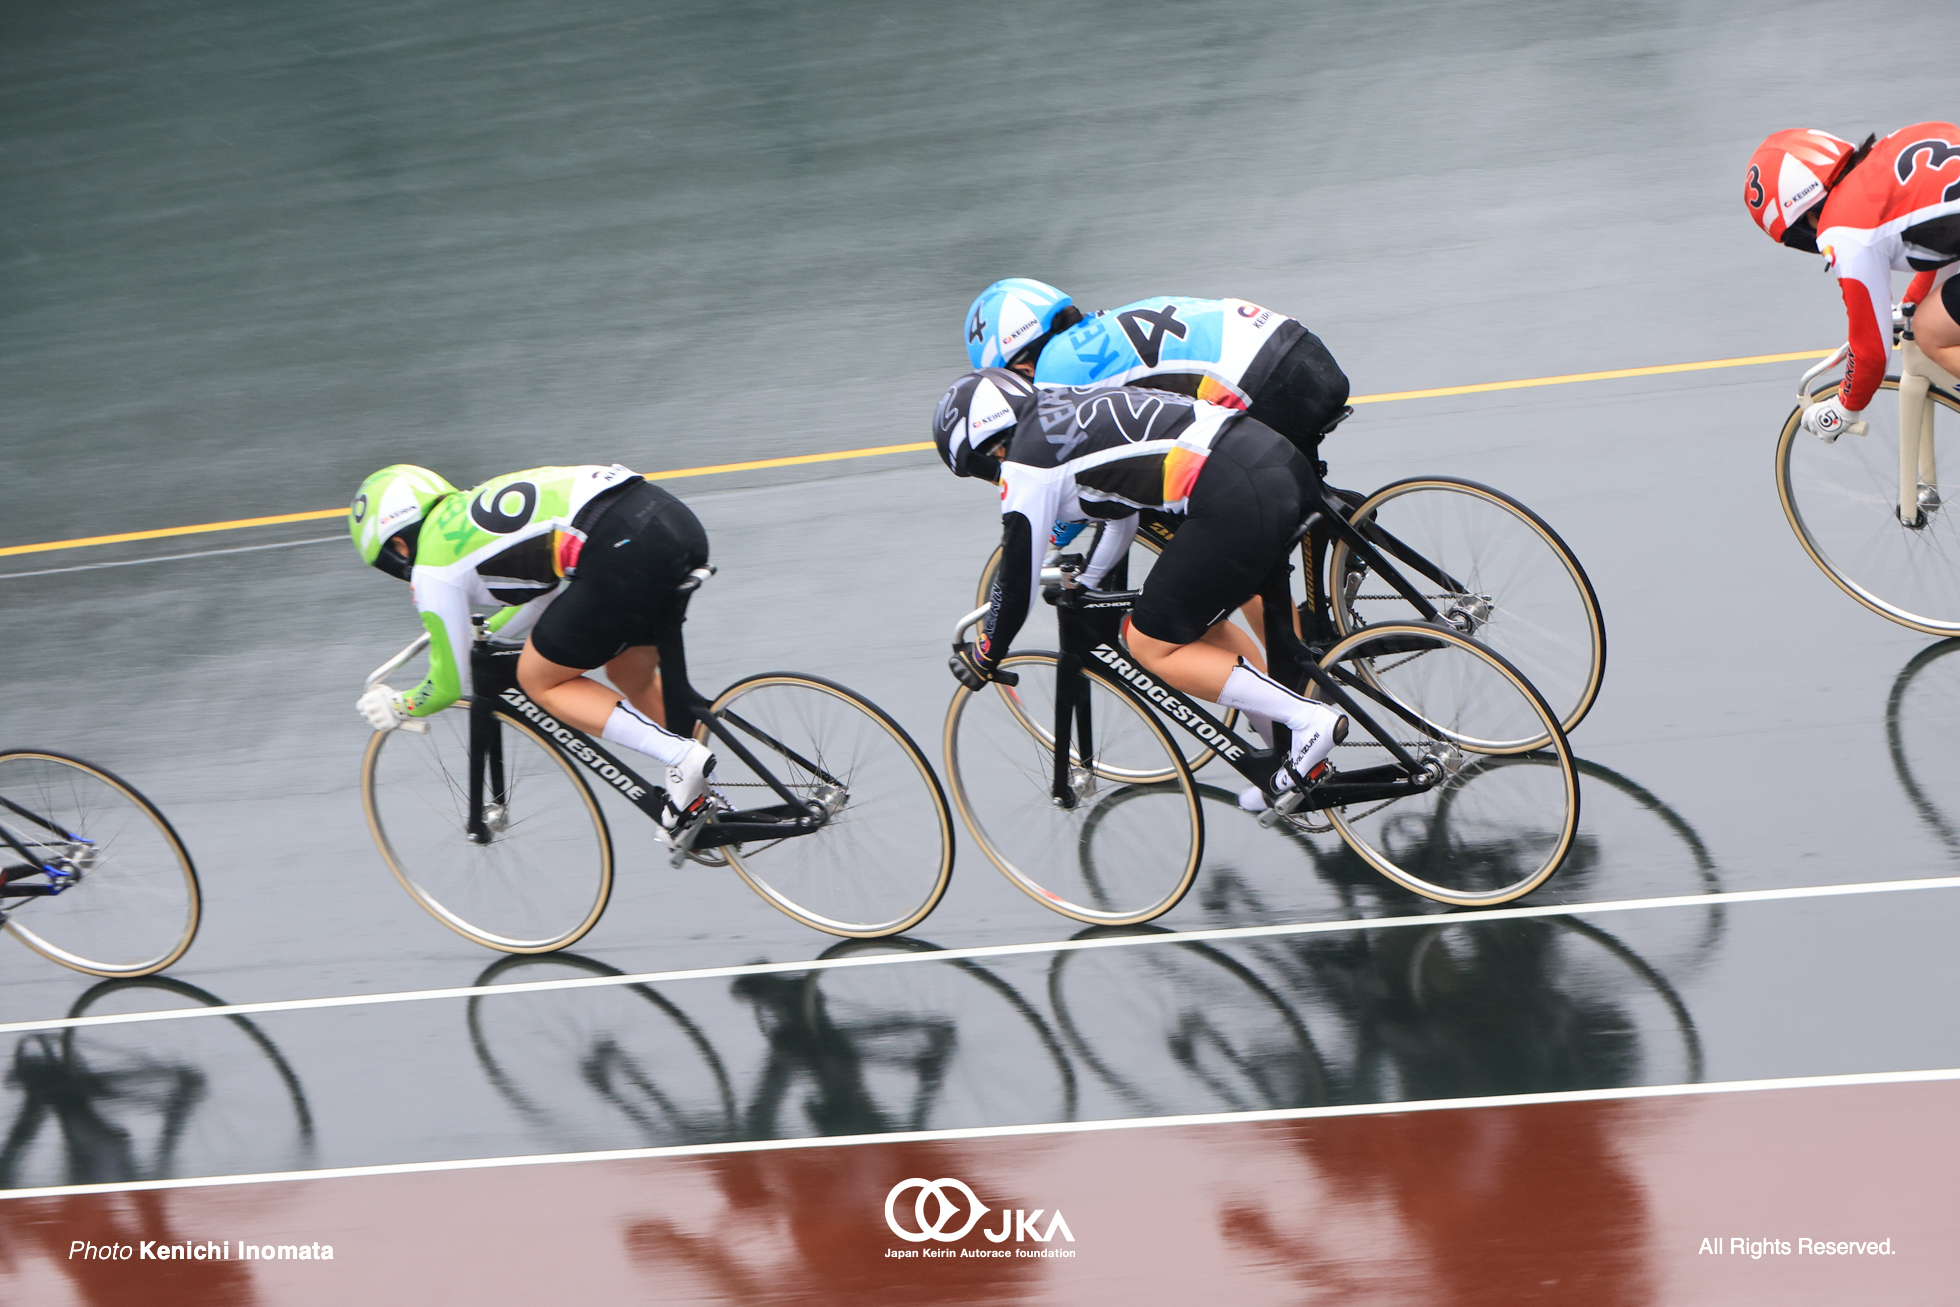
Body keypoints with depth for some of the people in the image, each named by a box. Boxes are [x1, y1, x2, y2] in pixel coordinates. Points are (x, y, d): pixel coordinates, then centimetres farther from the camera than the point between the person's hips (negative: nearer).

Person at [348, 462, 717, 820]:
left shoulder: (433, 569, 9)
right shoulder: (473, 506, 31)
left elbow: (449, 684, 16)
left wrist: (397, 707, 35)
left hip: (625, 552, -9)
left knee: (540, 681, 12)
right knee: (632, 675, 28)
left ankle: (681, 755, -2)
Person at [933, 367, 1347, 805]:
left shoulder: (1025, 462, 2)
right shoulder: (1067, 404, 26)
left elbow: (1018, 576, 9)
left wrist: (985, 658, 25)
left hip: (1238, 500, -9)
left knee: (1154, 647, 4)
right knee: (1200, 624, 24)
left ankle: (1310, 720, -5)